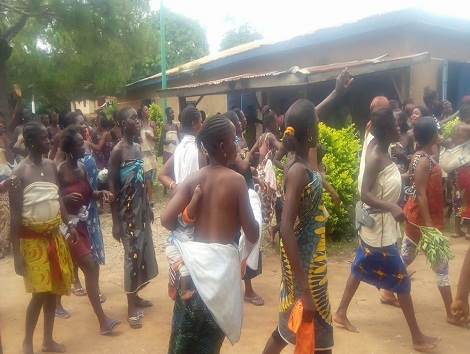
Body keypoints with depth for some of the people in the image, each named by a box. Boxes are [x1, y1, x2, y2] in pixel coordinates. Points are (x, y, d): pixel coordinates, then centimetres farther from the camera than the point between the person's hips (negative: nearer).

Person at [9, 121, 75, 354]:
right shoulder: (19, 172, -16)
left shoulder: (51, 166, 3)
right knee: (40, 292, -1)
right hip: (33, 238, -6)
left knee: (53, 290, 12)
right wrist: (17, 253, -15)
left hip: (54, 234, 6)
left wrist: (70, 225, 3)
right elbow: (15, 215, -15)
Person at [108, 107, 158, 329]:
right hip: (127, 210, -8)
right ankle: (131, 308, 10)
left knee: (143, 253, 14)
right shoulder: (118, 151, -14)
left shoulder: (137, 148, 8)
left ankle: (135, 296, 31)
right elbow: (111, 186, -15)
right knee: (132, 255, -2)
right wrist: (115, 221, -17)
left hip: (141, 208, 8)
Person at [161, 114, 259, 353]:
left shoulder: (193, 178, 1)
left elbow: (166, 219, -7)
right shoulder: (236, 180, -9)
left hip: (193, 257, 4)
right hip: (221, 260, -3)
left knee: (186, 335, 20)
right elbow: (252, 235, -8)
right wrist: (254, 208, 10)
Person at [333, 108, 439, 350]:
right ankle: (417, 337, 16)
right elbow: (364, 194, -27)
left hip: (380, 225, 9)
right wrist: (391, 208, -36)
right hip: (379, 227, -9)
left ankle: (341, 313, 35)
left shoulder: (383, 152, 3)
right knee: (402, 280, 2)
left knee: (360, 270, 20)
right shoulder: (376, 157, -23)